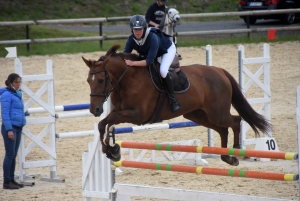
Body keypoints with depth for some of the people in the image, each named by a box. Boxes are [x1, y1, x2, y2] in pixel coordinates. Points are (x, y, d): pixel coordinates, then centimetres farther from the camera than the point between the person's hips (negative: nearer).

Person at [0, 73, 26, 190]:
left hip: (18, 128, 8)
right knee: (10, 154, -6)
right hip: (10, 128, -8)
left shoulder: (18, 95, 14)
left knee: (14, 155, 10)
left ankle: (12, 180, 15)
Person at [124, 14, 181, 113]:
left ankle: (173, 99, -17)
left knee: (163, 70, -31)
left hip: (168, 49, -7)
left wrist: (133, 63, -55)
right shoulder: (131, 40, -26)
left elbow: (149, 61, -46)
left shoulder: (152, 38, -43)